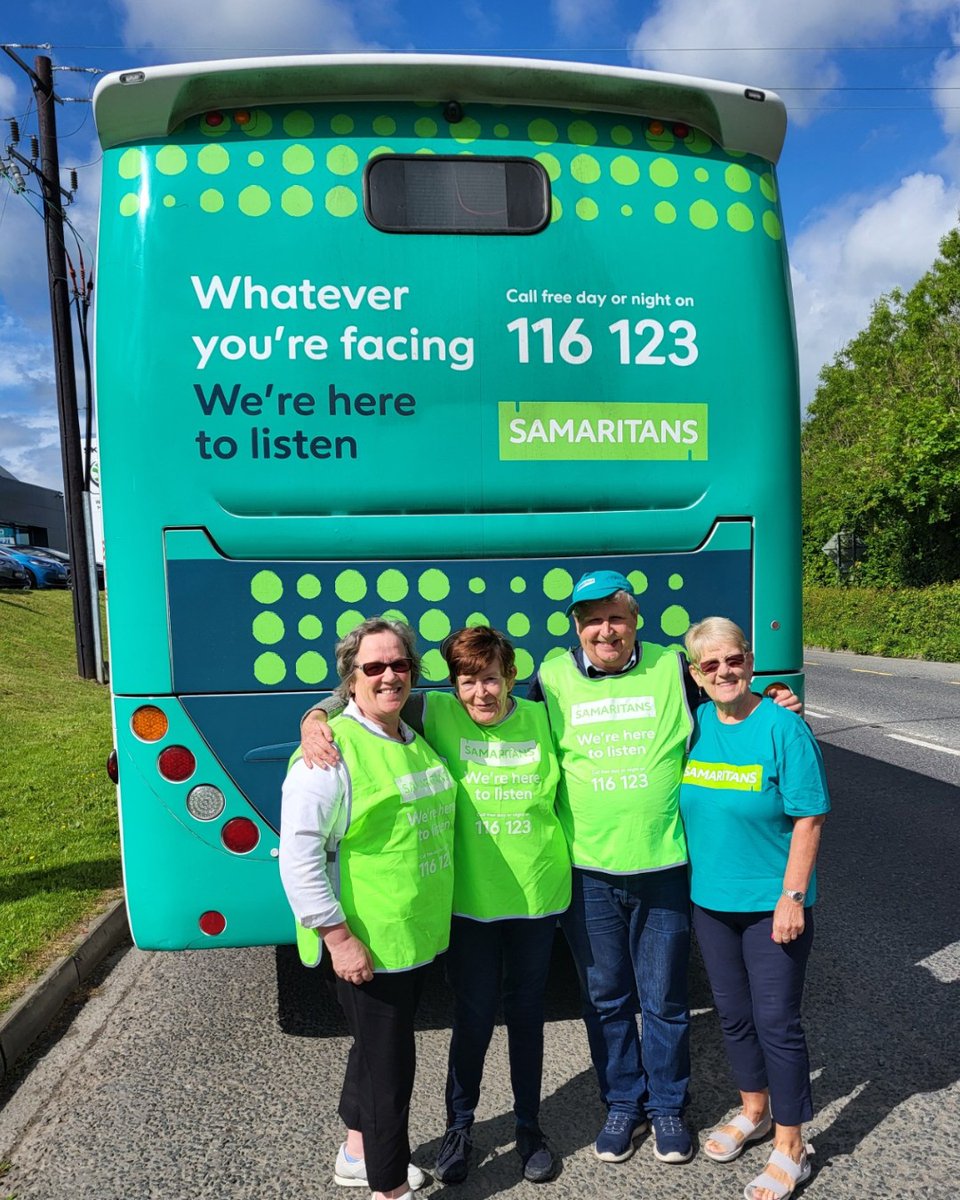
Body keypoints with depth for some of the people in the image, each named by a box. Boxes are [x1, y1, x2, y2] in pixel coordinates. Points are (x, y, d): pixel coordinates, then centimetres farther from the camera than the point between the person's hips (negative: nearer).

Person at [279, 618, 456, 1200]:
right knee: (390, 1063, 7)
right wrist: (338, 935, -22)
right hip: (367, 945, -8)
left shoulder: (416, 740, 6)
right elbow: (299, 851, -23)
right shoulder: (332, 749, -20)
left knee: (377, 1045, 25)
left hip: (418, 935, 8)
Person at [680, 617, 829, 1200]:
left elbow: (808, 820, -14)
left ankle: (791, 1149, 25)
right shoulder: (694, 726, -2)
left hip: (773, 902, -5)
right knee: (734, 1014, 19)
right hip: (710, 898, 5)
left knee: (776, 1022, 5)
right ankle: (754, 1111, 42)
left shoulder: (784, 728, -15)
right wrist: (687, 880, 7)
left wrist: (792, 896, -15)